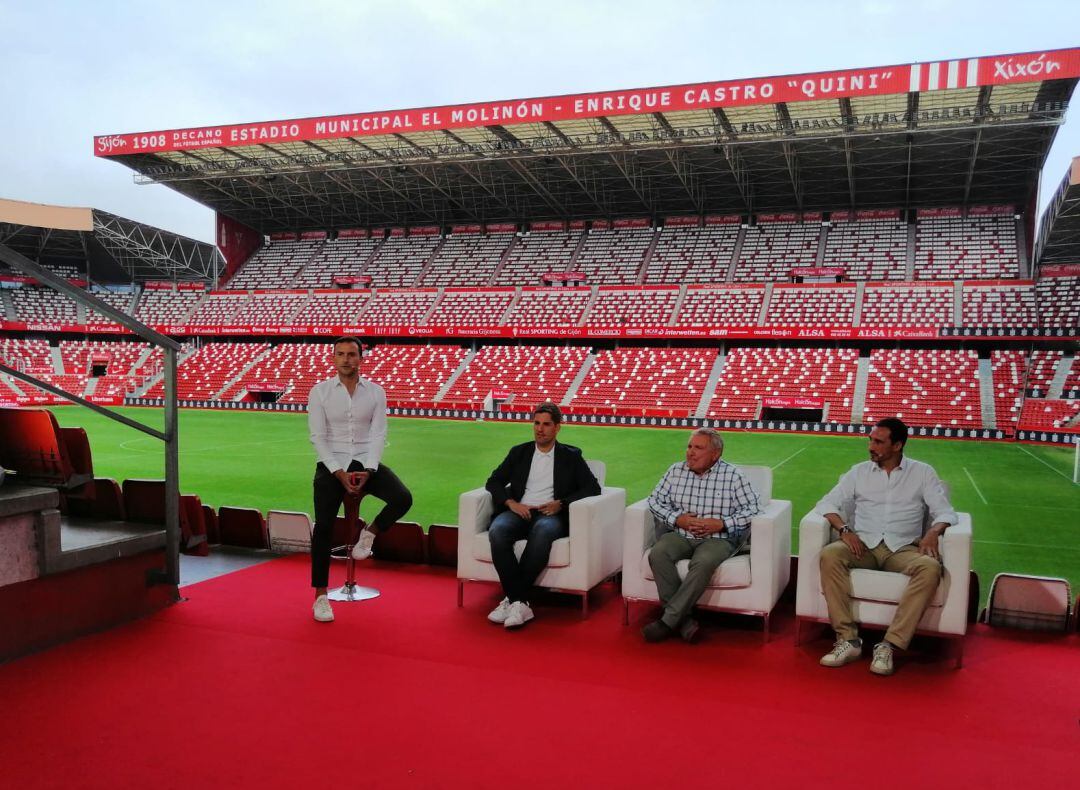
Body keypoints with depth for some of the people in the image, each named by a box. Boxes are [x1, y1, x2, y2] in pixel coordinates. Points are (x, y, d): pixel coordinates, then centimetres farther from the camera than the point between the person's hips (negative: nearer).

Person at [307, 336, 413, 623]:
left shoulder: (375, 391, 2)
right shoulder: (319, 391, -2)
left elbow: (378, 435, -3)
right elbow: (318, 437, -6)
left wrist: (368, 471, -16)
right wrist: (339, 473, -16)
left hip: (366, 462, 1)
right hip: (331, 465, -1)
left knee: (403, 499, -22)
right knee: (323, 527, -11)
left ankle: (369, 533, 8)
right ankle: (321, 596, 1)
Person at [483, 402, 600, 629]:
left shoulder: (571, 456, 15)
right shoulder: (519, 452, 21)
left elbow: (592, 488, 6)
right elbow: (493, 482, 15)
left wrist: (561, 503, -8)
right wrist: (511, 503, -5)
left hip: (550, 514, -2)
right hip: (519, 511, 2)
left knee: (543, 530, -39)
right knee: (497, 531, -34)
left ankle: (513, 600, -32)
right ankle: (520, 603, -31)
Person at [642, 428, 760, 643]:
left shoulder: (732, 476, 1)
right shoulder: (676, 471, 11)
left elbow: (753, 508, -2)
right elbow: (655, 500, 11)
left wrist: (721, 524, -13)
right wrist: (676, 519, -6)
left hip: (717, 538, -3)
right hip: (679, 535, 3)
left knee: (704, 562, -37)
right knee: (657, 554, -30)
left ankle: (668, 620, -30)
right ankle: (683, 619, -26)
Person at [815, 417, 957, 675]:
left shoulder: (922, 472, 11)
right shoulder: (859, 471, 13)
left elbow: (944, 511, 4)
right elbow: (827, 503, 7)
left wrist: (933, 532, -18)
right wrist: (844, 529, -13)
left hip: (903, 548, -1)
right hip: (863, 544, 1)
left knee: (930, 568, -34)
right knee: (829, 555, -31)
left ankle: (889, 645, -32)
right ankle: (848, 639, -30)